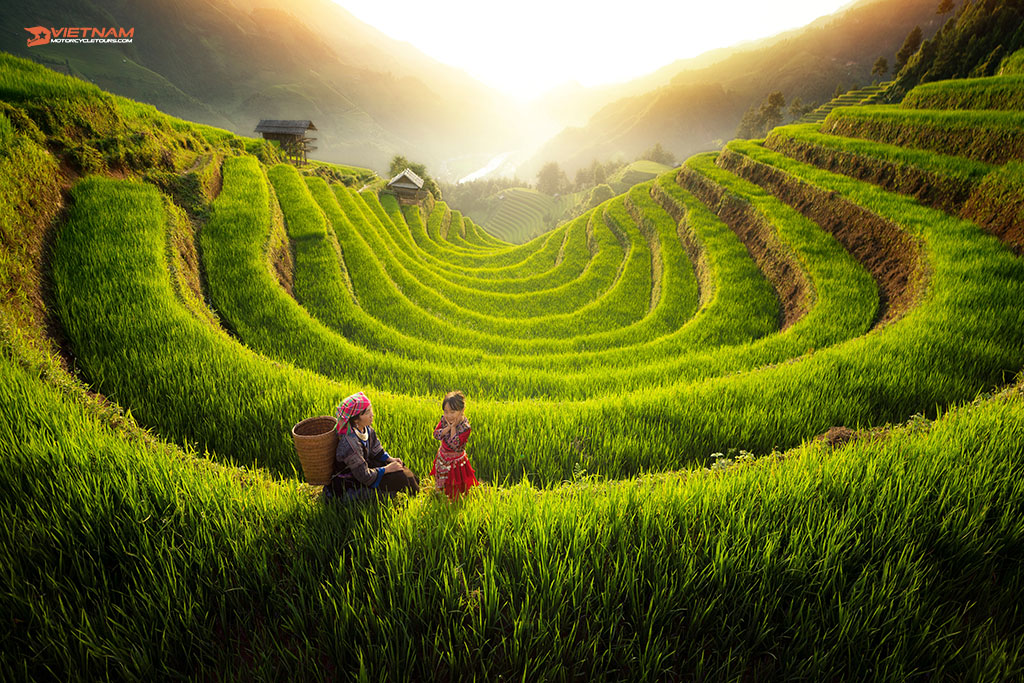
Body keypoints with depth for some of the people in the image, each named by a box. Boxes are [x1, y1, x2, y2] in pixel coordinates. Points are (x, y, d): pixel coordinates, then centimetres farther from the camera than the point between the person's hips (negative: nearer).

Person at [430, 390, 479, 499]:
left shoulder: (465, 427, -28)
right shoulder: (444, 419, -10)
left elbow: (454, 444, -33)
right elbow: (436, 434, -15)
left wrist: (453, 427, -32)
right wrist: (448, 427, -28)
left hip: (455, 461, -5)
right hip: (442, 457, 6)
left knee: (455, 488, 9)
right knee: (440, 485, 25)